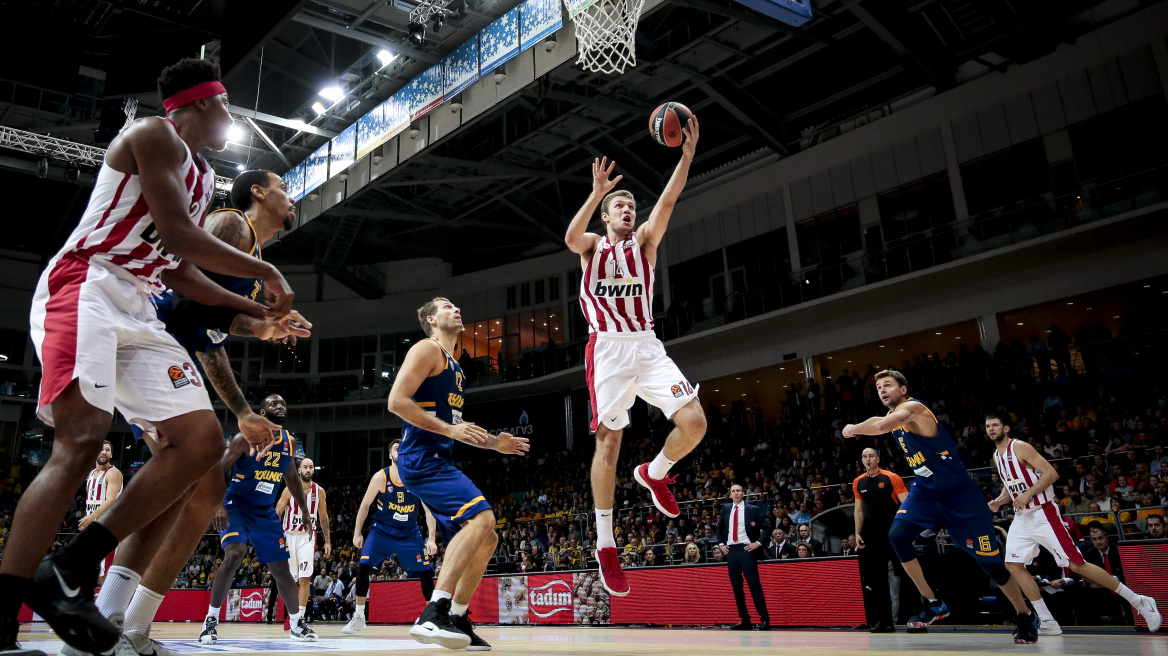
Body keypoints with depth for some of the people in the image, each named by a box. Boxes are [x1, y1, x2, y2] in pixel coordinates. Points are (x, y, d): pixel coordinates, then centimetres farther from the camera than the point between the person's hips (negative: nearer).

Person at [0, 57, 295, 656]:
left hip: (138, 311, 9)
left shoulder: (203, 180, 24)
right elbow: (177, 233, -16)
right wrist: (267, 273, -8)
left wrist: (257, 313, 18)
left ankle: (74, 566, -1)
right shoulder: (155, 136, -3)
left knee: (202, 440, -4)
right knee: (80, 441, -24)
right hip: (85, 288, -9)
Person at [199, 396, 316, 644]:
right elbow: (218, 470, -16)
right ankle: (211, 620, -12)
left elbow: (292, 477, 16)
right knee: (234, 555, -28)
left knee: (281, 568, 4)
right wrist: (219, 505, -29)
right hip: (236, 506, -5)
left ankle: (297, 624, 16)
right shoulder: (247, 438, -15)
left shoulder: (289, 443, 2)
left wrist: (304, 510, 15)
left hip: (266, 512, 5)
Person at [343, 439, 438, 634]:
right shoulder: (380, 477, -13)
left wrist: (431, 539, -17)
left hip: (410, 533, 1)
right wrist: (357, 533, -2)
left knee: (426, 572, -3)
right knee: (363, 568, -15)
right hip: (381, 530, -1)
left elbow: (429, 510, -10)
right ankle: (358, 617, -1)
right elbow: (365, 505, -3)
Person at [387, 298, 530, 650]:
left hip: (439, 462, 10)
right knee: (481, 516, -26)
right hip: (421, 458, -10)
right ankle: (433, 614, -30)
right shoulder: (428, 349, -4)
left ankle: (457, 620, 15)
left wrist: (493, 442, 23)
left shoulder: (454, 366, 24)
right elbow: (397, 400, -16)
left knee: (486, 538, 8)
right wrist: (449, 429, -20)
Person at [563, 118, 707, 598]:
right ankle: (605, 546, 5)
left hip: (647, 346, 3)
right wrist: (597, 191, -27)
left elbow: (666, 202, -1)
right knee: (608, 441, -4)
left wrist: (687, 155, -15)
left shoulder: (645, 240, 16)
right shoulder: (592, 244, 11)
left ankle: (654, 473, 19)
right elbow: (571, 237, -15)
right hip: (607, 348, -2)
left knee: (694, 422, -13)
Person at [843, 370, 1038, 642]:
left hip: (959, 492, -7)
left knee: (989, 560, 0)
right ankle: (932, 604, 0)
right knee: (897, 535, -16)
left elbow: (880, 426, -40)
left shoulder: (912, 408, -23)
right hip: (925, 490, 7)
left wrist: (852, 428, -24)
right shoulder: (893, 415, 4)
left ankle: (1026, 617, 24)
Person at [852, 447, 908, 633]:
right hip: (872, 537, 5)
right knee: (877, 580, 5)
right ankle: (884, 621, 11)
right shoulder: (858, 482, 8)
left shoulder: (891, 478, -6)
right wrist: (857, 533, 6)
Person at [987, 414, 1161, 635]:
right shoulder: (996, 456, 11)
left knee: (1077, 565, -9)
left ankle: (1138, 601, 7)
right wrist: (998, 501, 6)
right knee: (1013, 565, -4)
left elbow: (1051, 473, -18)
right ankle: (1048, 623, 2)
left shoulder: (1020, 447, -13)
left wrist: (1028, 494, -24)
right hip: (1022, 517, 8)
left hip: (1042, 513, -8)